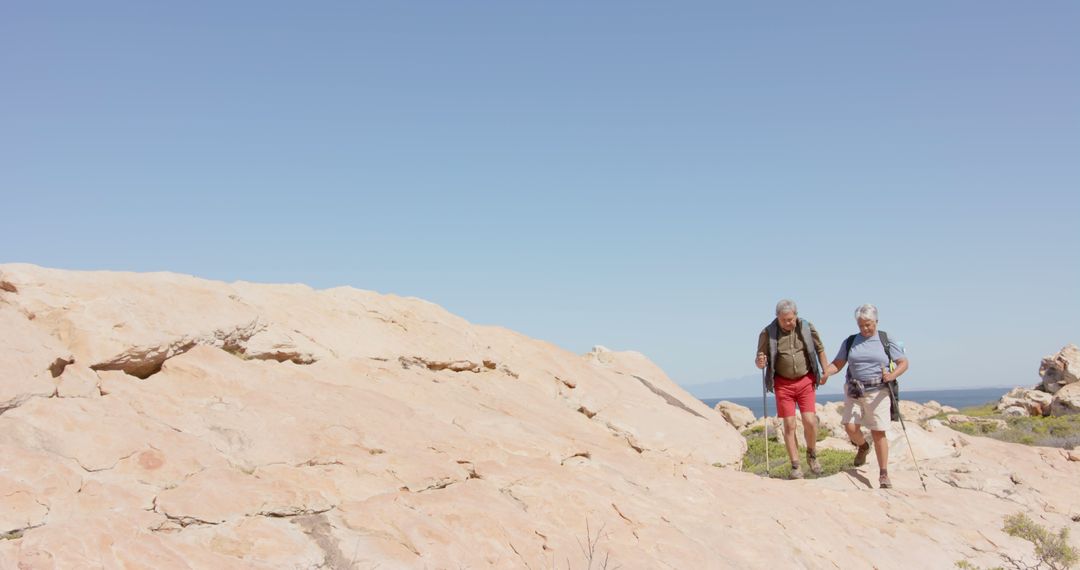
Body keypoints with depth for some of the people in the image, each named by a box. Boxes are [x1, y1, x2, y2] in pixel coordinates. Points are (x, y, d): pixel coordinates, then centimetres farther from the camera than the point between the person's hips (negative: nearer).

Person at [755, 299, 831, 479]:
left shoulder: (806, 327, -6)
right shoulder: (768, 333, -10)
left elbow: (819, 348, 11)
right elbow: (759, 361, -5)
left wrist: (825, 371, 7)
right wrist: (760, 362, -28)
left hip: (805, 381, 1)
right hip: (783, 383, -1)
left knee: (809, 421, -8)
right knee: (789, 425, -3)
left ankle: (812, 454, 19)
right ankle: (795, 466, 6)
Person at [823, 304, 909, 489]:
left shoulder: (886, 341, 3)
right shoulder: (850, 341, 9)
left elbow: (904, 362, 3)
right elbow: (838, 363, 8)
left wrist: (892, 375, -16)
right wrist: (826, 372, -13)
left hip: (878, 392, -2)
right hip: (853, 390, 2)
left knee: (878, 432, -3)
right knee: (850, 427, -8)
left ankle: (883, 474, 6)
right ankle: (863, 447, 27)